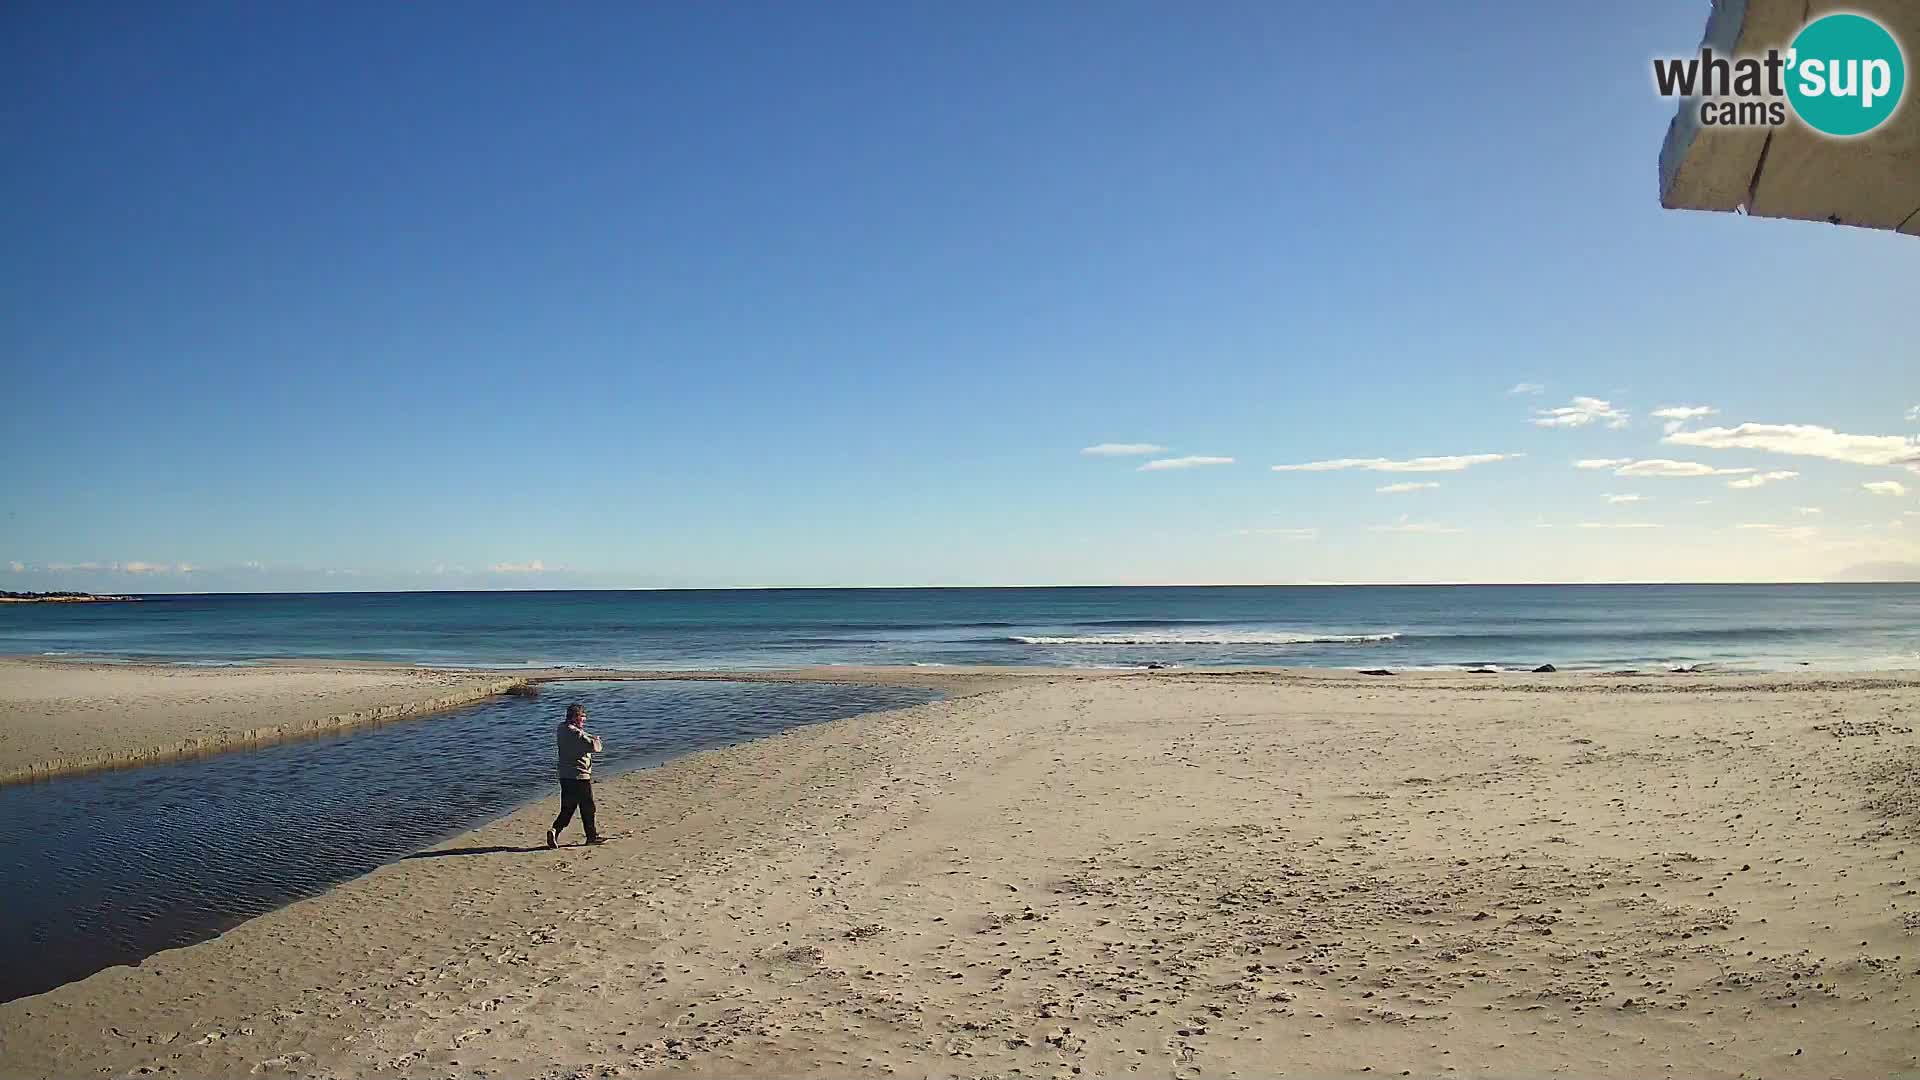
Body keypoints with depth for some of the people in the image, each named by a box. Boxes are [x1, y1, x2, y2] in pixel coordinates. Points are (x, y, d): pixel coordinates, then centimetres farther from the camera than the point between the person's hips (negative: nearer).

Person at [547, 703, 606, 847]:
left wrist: (591, 738, 7)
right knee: (587, 808, 5)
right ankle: (592, 836, 15)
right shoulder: (576, 733, -19)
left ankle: (555, 831, -3)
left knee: (567, 808, 13)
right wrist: (596, 740, 0)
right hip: (580, 776, -8)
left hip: (565, 775, 8)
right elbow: (595, 747, -20)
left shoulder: (562, 729, 9)